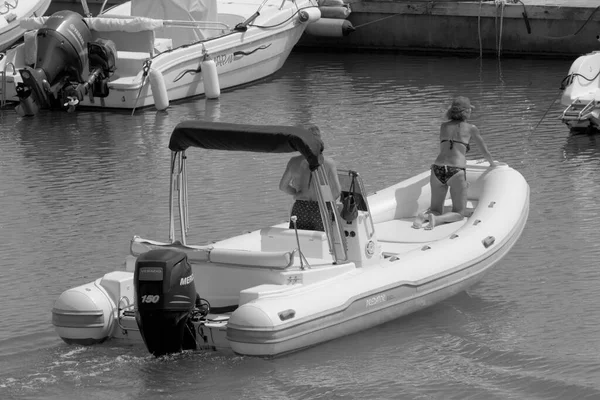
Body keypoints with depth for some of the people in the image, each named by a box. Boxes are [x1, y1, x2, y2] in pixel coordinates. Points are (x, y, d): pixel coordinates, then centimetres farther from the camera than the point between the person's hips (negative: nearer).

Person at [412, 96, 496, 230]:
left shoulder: (444, 126, 18)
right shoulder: (471, 128, 9)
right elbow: (485, 151, 20)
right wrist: (492, 163, 42)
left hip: (438, 169, 4)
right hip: (456, 172, -4)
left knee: (436, 210, 16)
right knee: (459, 214, 7)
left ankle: (424, 216, -17)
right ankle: (437, 219, -22)